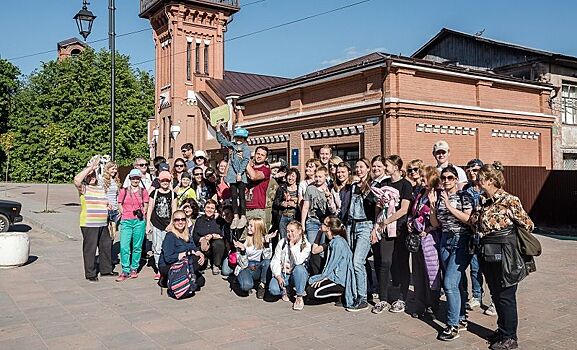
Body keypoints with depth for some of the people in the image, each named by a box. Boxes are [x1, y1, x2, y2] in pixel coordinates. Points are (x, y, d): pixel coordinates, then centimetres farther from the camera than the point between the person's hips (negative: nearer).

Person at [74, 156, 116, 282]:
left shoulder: (101, 188, 16)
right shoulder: (84, 188, -5)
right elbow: (76, 179, -27)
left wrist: (108, 206, 7)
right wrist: (90, 167, -22)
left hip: (103, 224, 7)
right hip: (89, 224, -7)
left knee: (106, 246, 14)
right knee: (90, 248, 0)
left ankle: (106, 269, 28)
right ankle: (90, 273, 10)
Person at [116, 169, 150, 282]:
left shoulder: (143, 191, 8)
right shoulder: (123, 191, 7)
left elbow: (146, 205, 10)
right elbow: (120, 204, 10)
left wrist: (142, 213, -3)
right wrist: (124, 214, 0)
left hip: (139, 221, 0)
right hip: (126, 221, 0)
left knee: (137, 246, 5)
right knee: (124, 247, -8)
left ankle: (134, 269, 17)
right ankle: (125, 271, -1)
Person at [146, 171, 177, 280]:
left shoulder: (172, 194, 7)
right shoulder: (154, 193, 4)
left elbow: (174, 211, 10)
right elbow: (150, 209, 7)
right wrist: (148, 224, 3)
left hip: (168, 225, 0)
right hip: (156, 224, 0)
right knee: (157, 248, 2)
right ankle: (159, 270, 11)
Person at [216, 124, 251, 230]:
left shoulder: (246, 148, 0)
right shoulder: (232, 145, 15)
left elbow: (245, 160, -10)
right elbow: (221, 140, 25)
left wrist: (240, 173, -18)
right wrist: (218, 130, 11)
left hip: (241, 176, -5)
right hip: (233, 175, 5)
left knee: (241, 196, -4)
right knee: (234, 196, 6)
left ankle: (243, 216, 1)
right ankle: (236, 216, 11)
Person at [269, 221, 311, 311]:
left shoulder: (306, 245, -8)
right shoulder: (282, 243, -1)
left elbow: (298, 261, -24)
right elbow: (275, 262, -4)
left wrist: (292, 245, -22)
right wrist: (278, 276, -19)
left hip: (297, 275, -1)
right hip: (282, 274, 1)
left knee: (299, 268, -37)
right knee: (273, 289, -29)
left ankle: (299, 297, -18)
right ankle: (284, 290, 9)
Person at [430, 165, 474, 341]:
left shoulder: (464, 196, -4)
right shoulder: (439, 197, 10)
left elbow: (468, 219, -14)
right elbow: (435, 224, 10)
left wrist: (449, 206, -16)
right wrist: (433, 206, -4)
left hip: (461, 242, -5)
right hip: (445, 241, 6)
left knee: (450, 283, -14)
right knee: (456, 283, 13)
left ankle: (453, 325, -3)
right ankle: (462, 319, 26)